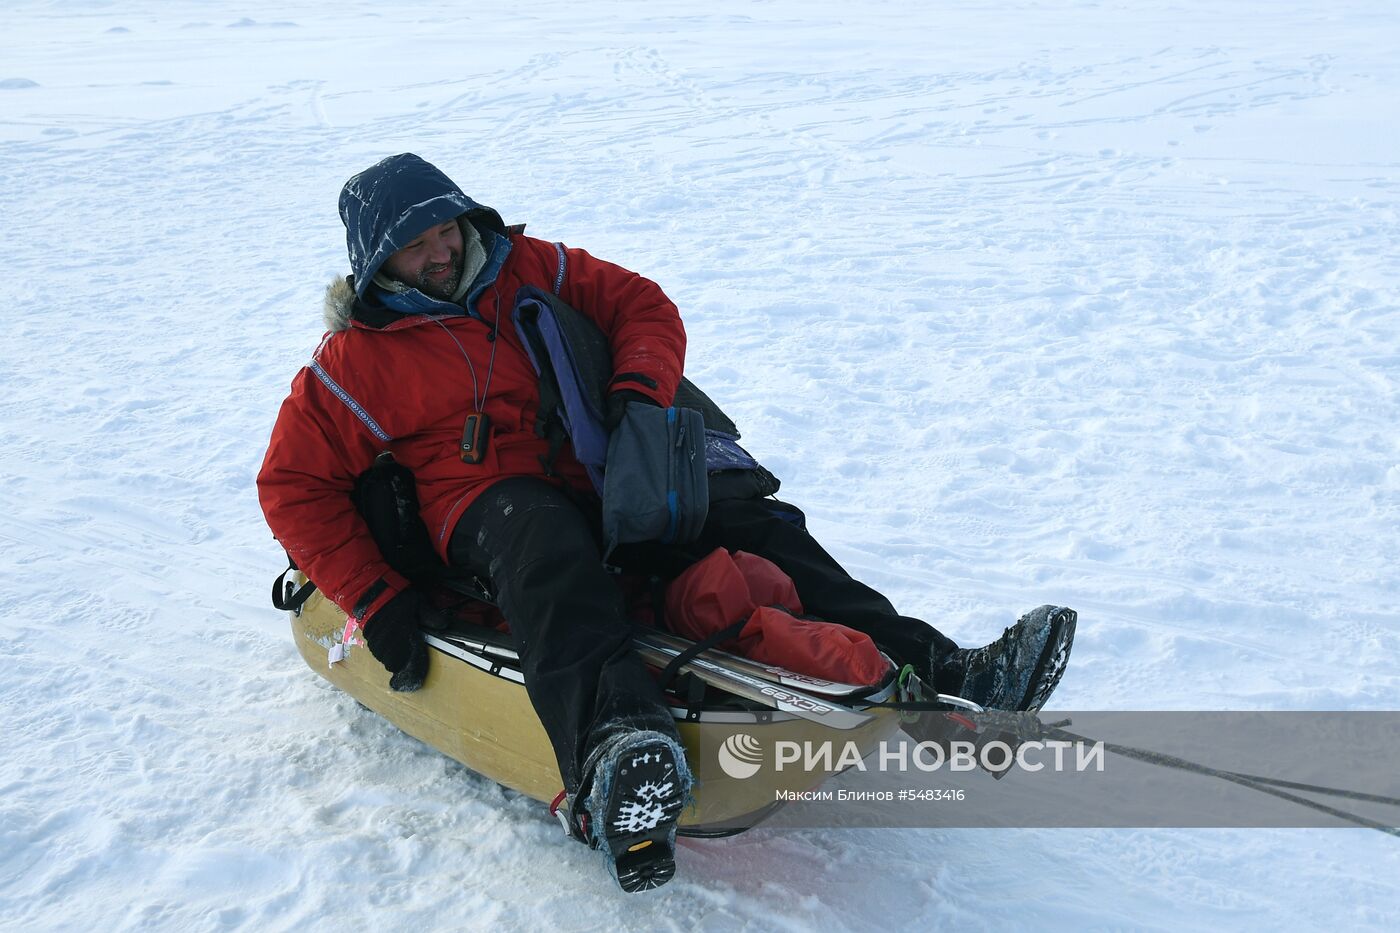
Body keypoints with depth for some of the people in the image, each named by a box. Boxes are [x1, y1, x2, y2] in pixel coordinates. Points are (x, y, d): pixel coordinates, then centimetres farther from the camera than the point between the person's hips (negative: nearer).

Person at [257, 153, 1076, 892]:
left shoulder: (527, 271, 11)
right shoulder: (354, 361, 4)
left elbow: (643, 306, 11)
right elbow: (294, 486, 2)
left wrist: (639, 389, -11)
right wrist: (377, 598, -9)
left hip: (587, 482, 5)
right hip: (477, 510, -5)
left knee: (751, 524, -13)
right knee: (544, 540, -41)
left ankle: (937, 673, -22)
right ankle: (612, 750, -69)